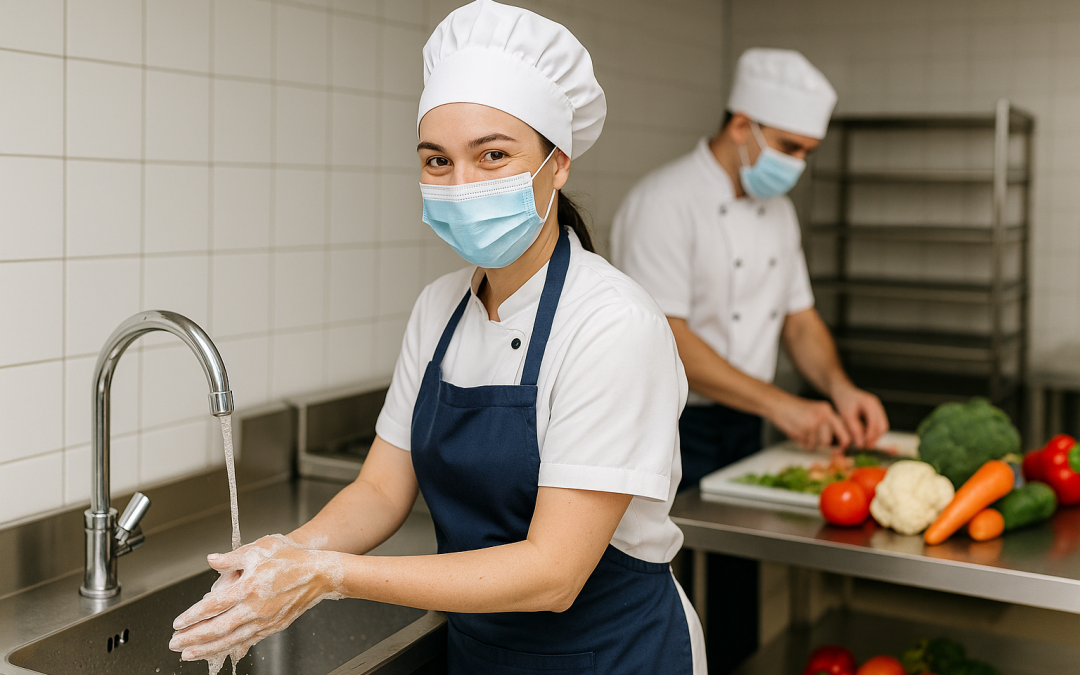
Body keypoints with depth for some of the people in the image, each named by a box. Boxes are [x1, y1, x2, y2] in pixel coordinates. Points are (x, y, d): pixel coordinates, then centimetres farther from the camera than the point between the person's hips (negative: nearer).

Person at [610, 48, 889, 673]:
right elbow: (664, 338, -25)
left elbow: (800, 317, 14)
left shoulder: (778, 212, 10)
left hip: (742, 432, 8)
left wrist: (839, 386, -7)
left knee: (738, 613, 17)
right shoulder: (665, 201, -17)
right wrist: (780, 404, -28)